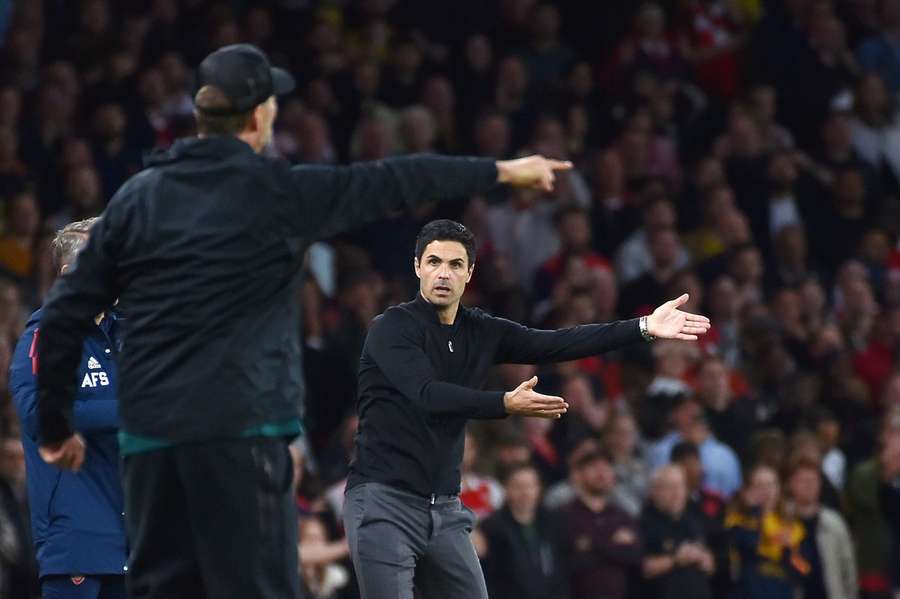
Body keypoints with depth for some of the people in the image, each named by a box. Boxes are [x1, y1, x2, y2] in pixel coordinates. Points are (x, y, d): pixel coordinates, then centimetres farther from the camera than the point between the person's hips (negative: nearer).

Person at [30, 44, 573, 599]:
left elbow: (67, 313, 8)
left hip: (149, 431, 5)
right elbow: (394, 181, 5)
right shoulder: (275, 192, -3)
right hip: (240, 428, -5)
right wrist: (502, 171, 16)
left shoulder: (138, 196, 9)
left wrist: (56, 423, 18)